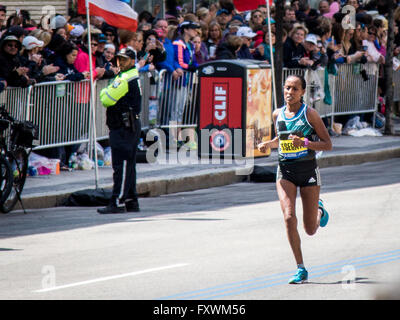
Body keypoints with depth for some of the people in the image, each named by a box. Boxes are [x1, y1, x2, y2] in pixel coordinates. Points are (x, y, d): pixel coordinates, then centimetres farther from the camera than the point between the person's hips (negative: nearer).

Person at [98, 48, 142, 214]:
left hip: (123, 127, -10)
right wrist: (108, 93, 1)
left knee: (121, 165, -11)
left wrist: (104, 92, 4)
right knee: (129, 166, 13)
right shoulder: (135, 76, 17)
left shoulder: (125, 79, -15)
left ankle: (118, 203, -13)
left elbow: (107, 100, -15)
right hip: (131, 126, 10)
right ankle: (131, 201, 16)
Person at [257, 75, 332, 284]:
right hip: (285, 171, 3)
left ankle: (319, 210, 43)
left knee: (310, 230, 5)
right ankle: (301, 270, -11)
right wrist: (268, 144, 2)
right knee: (289, 218, -18)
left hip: (308, 171, -3)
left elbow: (328, 145, -7)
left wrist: (304, 143, -23)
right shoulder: (278, 115, 4)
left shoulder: (310, 114, -8)